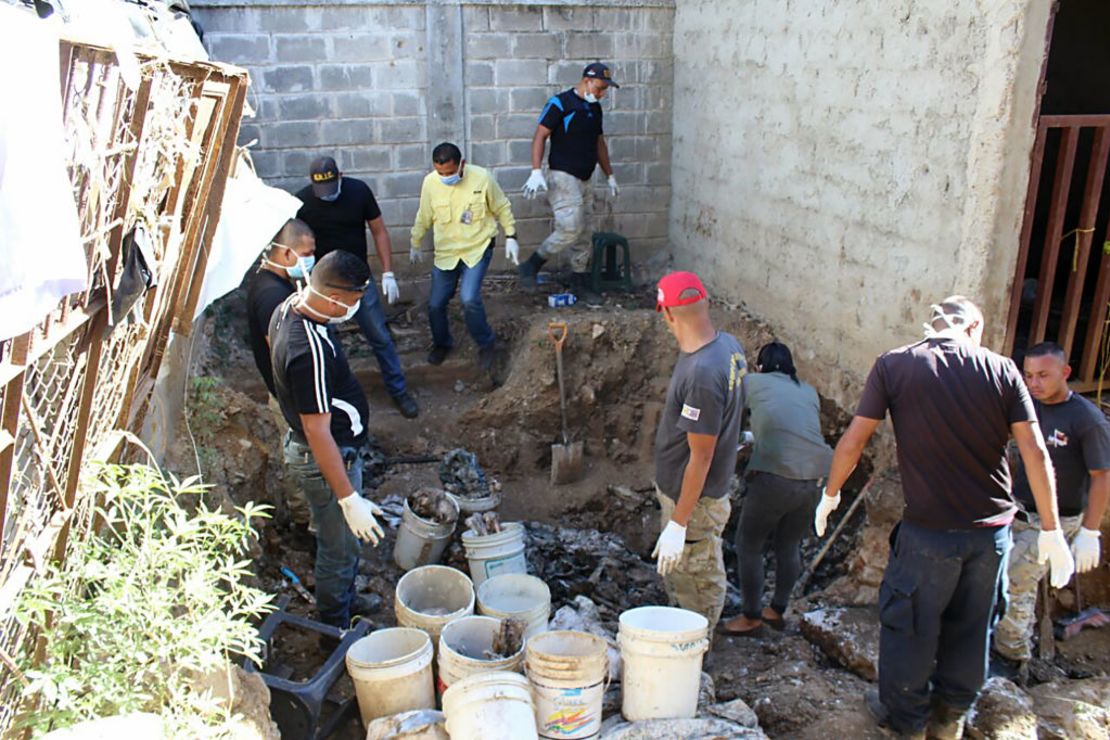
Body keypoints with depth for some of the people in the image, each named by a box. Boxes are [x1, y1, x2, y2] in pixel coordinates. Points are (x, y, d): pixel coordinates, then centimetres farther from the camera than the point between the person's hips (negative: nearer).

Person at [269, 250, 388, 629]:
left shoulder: (288, 307, -7)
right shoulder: (311, 352, -36)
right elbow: (318, 433, -33)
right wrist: (349, 499, -29)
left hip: (334, 446, 10)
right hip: (326, 458, -10)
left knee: (339, 543, 28)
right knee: (340, 550, 12)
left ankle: (346, 607, 50)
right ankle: (338, 632, 33)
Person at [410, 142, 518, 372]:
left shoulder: (482, 178, -17)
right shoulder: (430, 182, -10)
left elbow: (502, 208, -2)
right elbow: (423, 217, 7)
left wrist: (510, 237, -3)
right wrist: (415, 244, 17)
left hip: (478, 249, -3)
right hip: (445, 252, 3)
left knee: (470, 300, -20)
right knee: (436, 304, 6)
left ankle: (485, 343, 6)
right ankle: (442, 343, 35)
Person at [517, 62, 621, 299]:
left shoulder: (595, 108, 15)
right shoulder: (561, 103, -8)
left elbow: (599, 143, 25)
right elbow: (539, 136, -11)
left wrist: (610, 176, 25)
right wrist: (536, 171, -21)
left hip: (584, 180, 8)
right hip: (563, 176, -8)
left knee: (581, 235, 9)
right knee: (570, 228, -19)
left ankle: (581, 280, 17)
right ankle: (530, 267, -6)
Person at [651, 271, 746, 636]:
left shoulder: (701, 373, -32)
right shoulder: (728, 344, -3)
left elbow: (701, 457, -28)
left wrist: (678, 523, -22)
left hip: (694, 501, -10)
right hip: (676, 490, 10)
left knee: (696, 588, 9)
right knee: (675, 574, 27)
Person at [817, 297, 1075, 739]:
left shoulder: (894, 365, -6)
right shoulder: (1002, 369, -1)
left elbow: (853, 441, -6)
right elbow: (1035, 452, -3)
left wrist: (831, 493, 9)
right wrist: (1050, 529, 3)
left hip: (929, 531, -3)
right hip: (994, 529, 3)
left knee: (909, 624, 15)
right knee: (971, 628, 20)